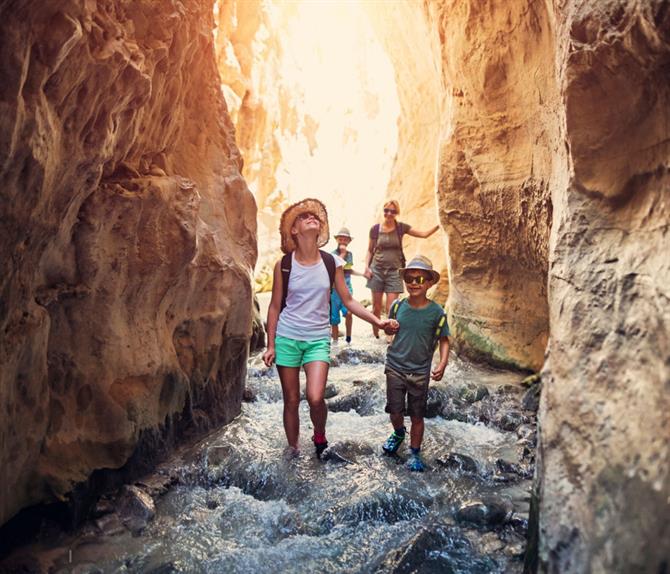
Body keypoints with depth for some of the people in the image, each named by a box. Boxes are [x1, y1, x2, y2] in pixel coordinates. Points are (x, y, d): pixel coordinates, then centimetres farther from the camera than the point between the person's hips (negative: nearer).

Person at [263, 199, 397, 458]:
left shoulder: (331, 263, -1)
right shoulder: (283, 265, -4)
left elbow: (348, 300, 5)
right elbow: (275, 307, 2)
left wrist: (377, 321, -3)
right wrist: (270, 346, 0)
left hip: (318, 339, 0)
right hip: (287, 337, 0)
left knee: (315, 398, -15)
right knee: (291, 401, 7)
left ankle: (319, 435, 17)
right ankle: (293, 452, 29)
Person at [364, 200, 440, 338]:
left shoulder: (401, 227, 0)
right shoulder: (375, 229, 0)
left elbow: (424, 234, 1)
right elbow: (370, 250, 9)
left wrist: (439, 225, -14)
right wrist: (367, 266, -4)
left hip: (394, 271, -1)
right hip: (377, 270, 1)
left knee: (391, 308, -5)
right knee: (376, 306, 6)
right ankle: (375, 334, 22)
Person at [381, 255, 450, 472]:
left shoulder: (436, 312, -9)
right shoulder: (398, 306, -2)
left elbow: (444, 340, -2)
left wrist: (442, 365, -16)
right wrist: (389, 326, -10)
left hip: (420, 372, -2)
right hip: (395, 367, 2)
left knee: (417, 415, 8)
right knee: (395, 410, 10)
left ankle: (414, 453, 28)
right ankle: (398, 433, 43)